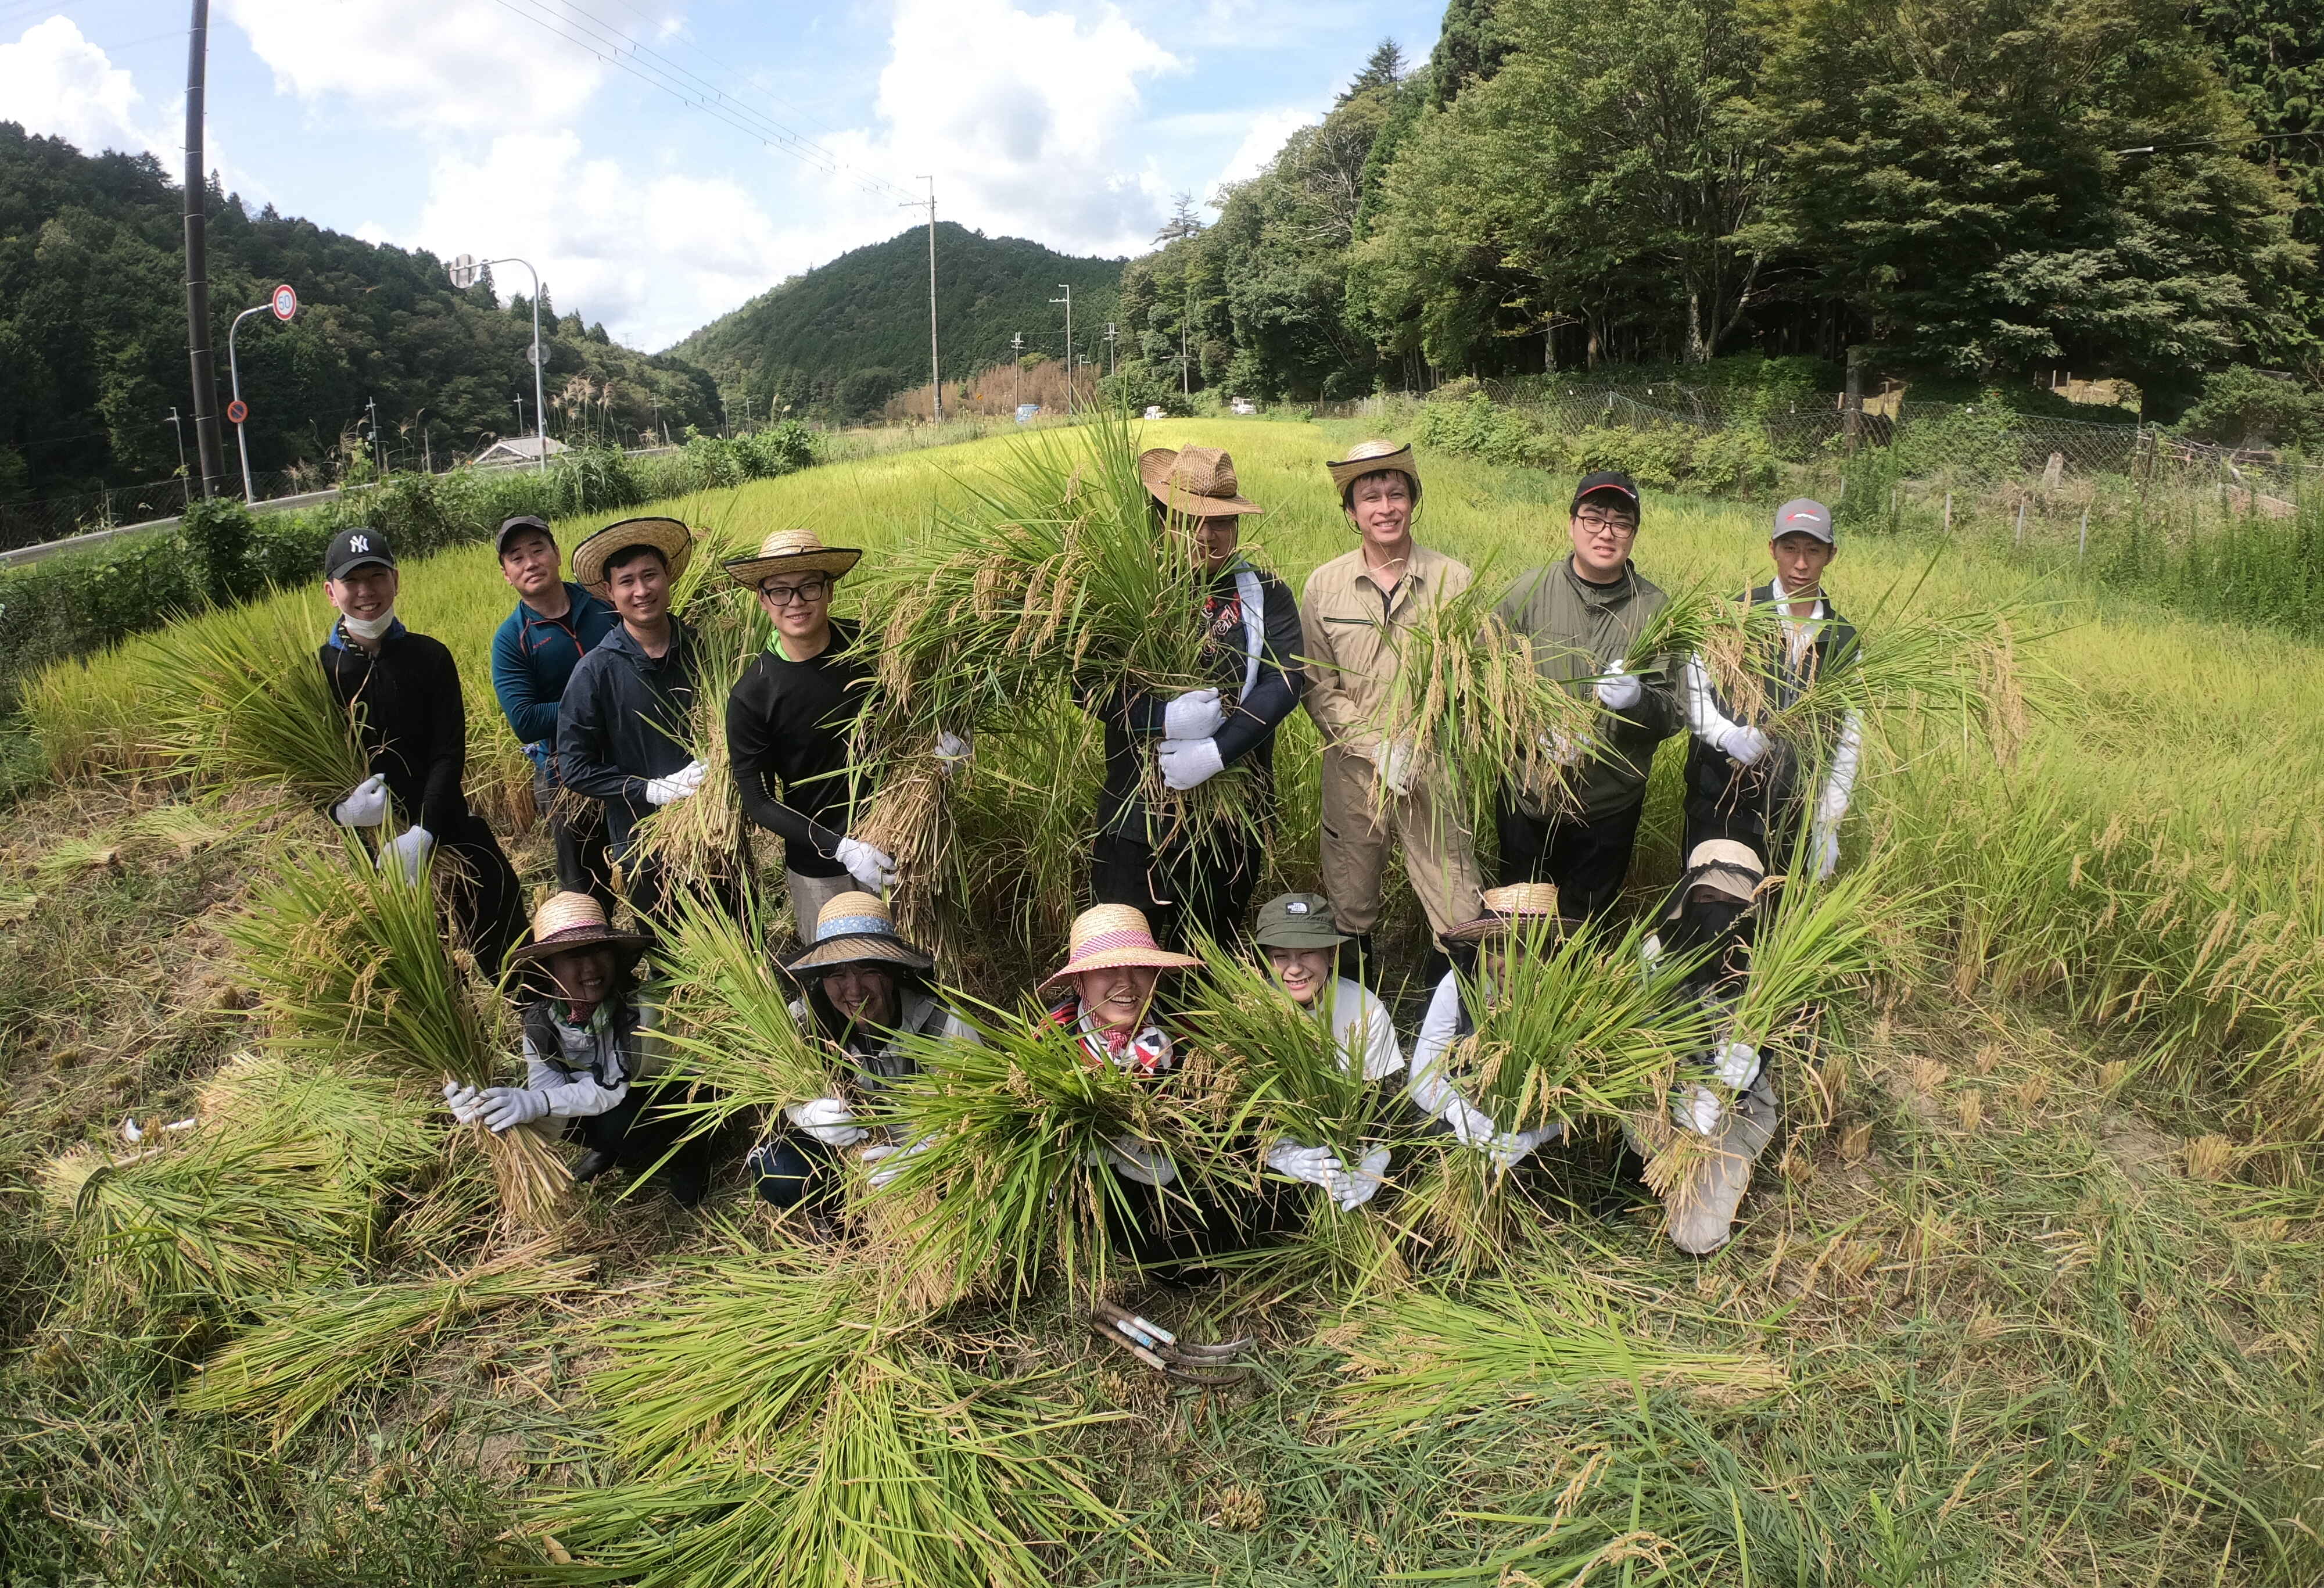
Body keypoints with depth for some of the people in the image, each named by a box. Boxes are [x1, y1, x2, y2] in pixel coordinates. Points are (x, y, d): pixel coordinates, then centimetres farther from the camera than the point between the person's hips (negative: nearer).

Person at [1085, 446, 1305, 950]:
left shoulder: (1264, 593, 3)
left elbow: (1284, 681, -9)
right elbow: (1087, 682, -8)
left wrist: (1216, 752, -21)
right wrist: (1163, 719, -23)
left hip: (1233, 813, 2)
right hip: (1136, 809, -1)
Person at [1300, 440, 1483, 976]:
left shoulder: (1453, 580, -2)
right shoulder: (1324, 585, 0)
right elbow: (1318, 688, -1)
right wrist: (1378, 747, -12)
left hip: (1435, 768, -1)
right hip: (1353, 769, 1)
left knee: (1460, 916, -1)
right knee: (1351, 911, 13)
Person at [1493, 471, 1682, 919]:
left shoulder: (1655, 608, -4)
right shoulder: (1530, 591, -6)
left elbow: (1674, 713, -3)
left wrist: (1639, 701, -26)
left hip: (1611, 808, 1)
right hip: (1528, 798, 0)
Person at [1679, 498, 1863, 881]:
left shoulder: (1844, 641, 6)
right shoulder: (1736, 616, -3)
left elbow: (1848, 738, 8)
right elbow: (1691, 691, -3)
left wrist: (1828, 826, 2)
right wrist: (1729, 735, -23)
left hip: (1796, 821, 3)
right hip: (1719, 809, -3)